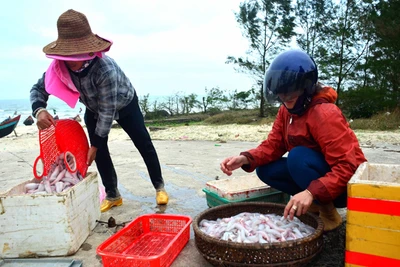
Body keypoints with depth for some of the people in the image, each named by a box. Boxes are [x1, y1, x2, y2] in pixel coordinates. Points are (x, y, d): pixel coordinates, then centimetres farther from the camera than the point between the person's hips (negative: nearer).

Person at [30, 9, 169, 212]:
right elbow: (38, 88, -13)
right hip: (93, 109, 5)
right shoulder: (61, 65, -26)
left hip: (124, 105, -4)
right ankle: (112, 195, 16)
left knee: (144, 145, 0)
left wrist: (95, 144, -29)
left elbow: (107, 111, -36)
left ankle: (159, 186, 17)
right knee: (100, 151, 2)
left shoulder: (105, 69, -43)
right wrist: (39, 110, -36)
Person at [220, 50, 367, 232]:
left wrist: (312, 192, -43)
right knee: (265, 170, -9)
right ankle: (316, 205, 3)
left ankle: (328, 213, -11)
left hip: (346, 185, -7)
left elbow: (347, 167, -31)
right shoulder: (287, 110, -2)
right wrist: (245, 159, -22)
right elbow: (273, 145, -4)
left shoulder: (325, 114, -26)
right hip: (319, 175, 7)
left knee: (298, 156, -32)